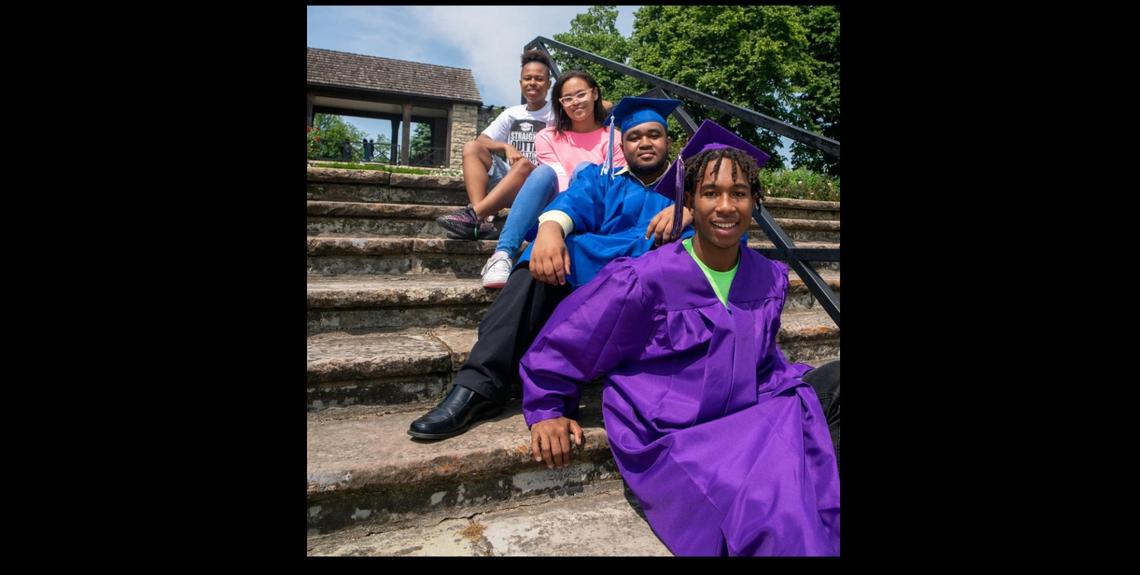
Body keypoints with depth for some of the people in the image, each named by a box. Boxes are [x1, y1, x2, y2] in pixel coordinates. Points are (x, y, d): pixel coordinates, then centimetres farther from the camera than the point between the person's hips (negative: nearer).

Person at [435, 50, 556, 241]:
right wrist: (506, 147, -12)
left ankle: (473, 215, -43)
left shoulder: (556, 114, 4)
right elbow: (480, 141, 6)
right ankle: (482, 223, -34)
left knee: (525, 164, -35)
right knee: (471, 147, -13)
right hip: (507, 180, 5)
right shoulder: (511, 113, 14)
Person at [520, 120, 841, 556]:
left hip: (748, 423, 7)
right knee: (773, 511, -26)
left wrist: (791, 390, 11)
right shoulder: (646, 280, -15)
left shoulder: (771, 279, 3)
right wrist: (547, 410, -1)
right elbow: (565, 338, -4)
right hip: (670, 439, -6)